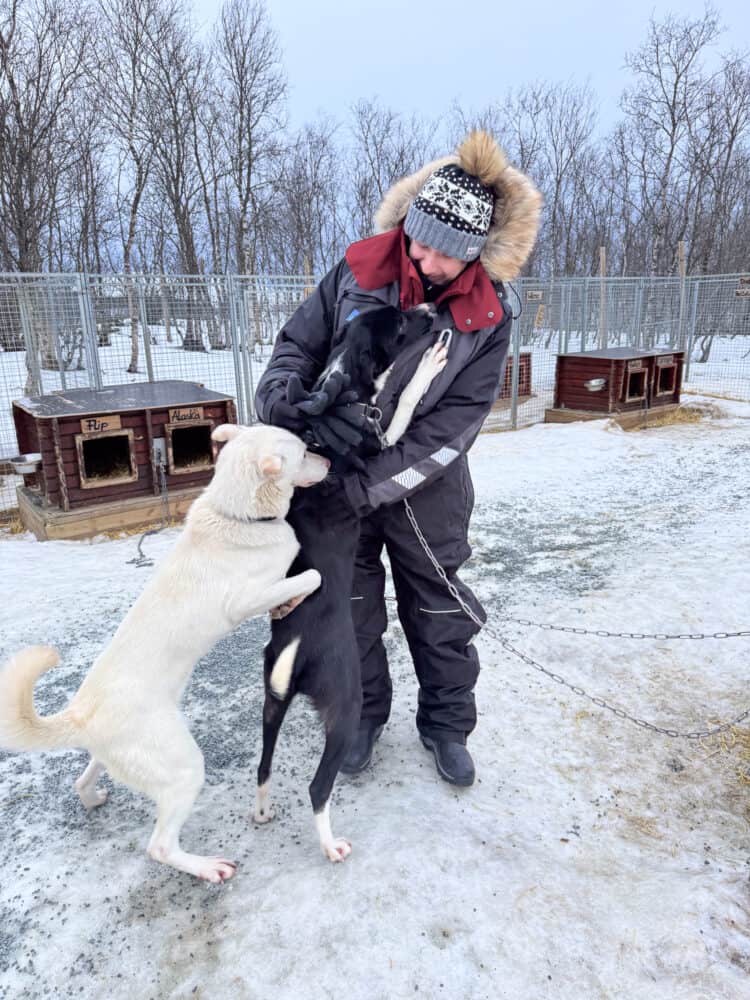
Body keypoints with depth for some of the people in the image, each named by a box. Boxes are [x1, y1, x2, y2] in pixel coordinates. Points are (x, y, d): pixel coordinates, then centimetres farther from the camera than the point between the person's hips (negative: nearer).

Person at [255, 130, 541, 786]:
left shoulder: (487, 316, -15)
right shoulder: (359, 271, -11)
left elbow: (450, 428, -18)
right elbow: (299, 343, -1)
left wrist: (366, 485, -24)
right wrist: (282, 389, -24)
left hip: (426, 487, -1)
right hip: (336, 469, 2)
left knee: (440, 613, 14)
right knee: (351, 607, 16)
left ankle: (448, 725, 38)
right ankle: (364, 715, 40)